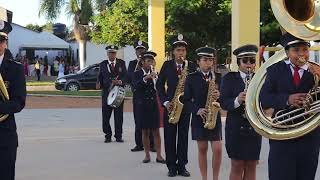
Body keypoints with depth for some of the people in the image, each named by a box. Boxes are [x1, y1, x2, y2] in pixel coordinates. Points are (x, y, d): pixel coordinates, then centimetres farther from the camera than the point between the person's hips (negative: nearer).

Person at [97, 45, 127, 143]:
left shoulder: (121, 63, 6)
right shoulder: (102, 64, 9)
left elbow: (125, 76, 0)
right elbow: (100, 77, 8)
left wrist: (120, 82, -20)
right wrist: (99, 84, -13)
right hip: (106, 92, 1)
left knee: (119, 116, 2)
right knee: (105, 116, 1)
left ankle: (118, 136, 12)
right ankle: (108, 136, 13)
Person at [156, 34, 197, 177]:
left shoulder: (191, 66, 4)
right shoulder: (167, 65, 4)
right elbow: (159, 84, 4)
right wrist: (165, 102, -6)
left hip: (186, 105, 0)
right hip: (170, 105, 0)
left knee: (183, 136, 5)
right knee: (169, 137, 2)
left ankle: (182, 166, 13)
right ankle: (171, 166, 10)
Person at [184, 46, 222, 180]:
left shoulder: (218, 77, 4)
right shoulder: (192, 78, 1)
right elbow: (187, 99, 0)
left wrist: (219, 96, -17)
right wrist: (197, 110, -15)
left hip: (215, 117, 0)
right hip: (199, 117, 0)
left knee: (217, 150, -4)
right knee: (202, 149, 6)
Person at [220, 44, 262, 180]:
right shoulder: (229, 78, 0)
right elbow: (223, 102, -7)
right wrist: (237, 100, -26)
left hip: (255, 126, 3)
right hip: (235, 126, -2)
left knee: (251, 166, 6)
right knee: (237, 165, 0)